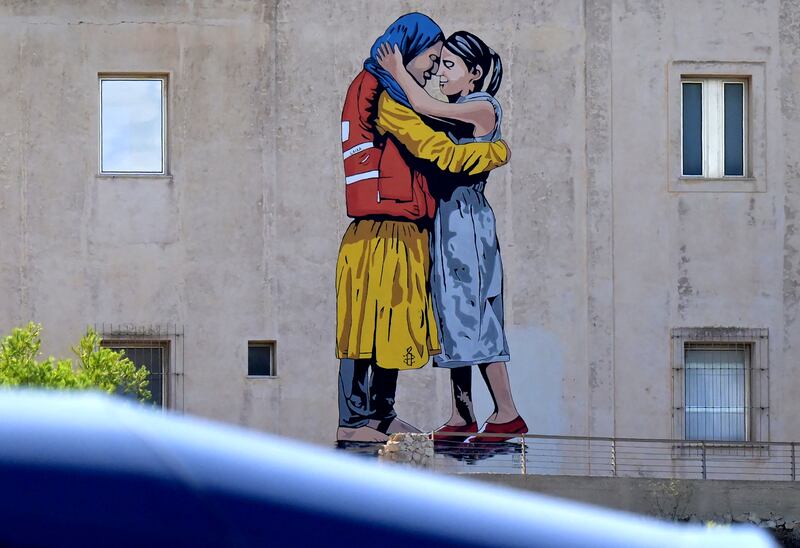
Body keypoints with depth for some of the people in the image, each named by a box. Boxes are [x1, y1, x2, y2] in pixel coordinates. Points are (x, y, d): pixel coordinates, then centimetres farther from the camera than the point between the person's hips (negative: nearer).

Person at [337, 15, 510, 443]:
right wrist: (499, 151, -3)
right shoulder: (385, 100, -12)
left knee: (392, 327, 12)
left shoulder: (394, 98, 21)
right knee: (369, 327, -9)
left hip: (404, 237, 10)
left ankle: (382, 416, 17)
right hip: (382, 234, -10)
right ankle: (351, 421, -9)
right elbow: (444, 154, -15)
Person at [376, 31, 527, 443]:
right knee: (454, 316, 7)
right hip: (445, 221, 9)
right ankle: (461, 418, 10)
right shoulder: (455, 112, 17)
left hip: (466, 220, -9)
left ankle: (507, 415, -7)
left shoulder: (484, 108, -10)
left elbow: (425, 107, -19)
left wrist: (397, 71, -8)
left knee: (472, 315, -10)